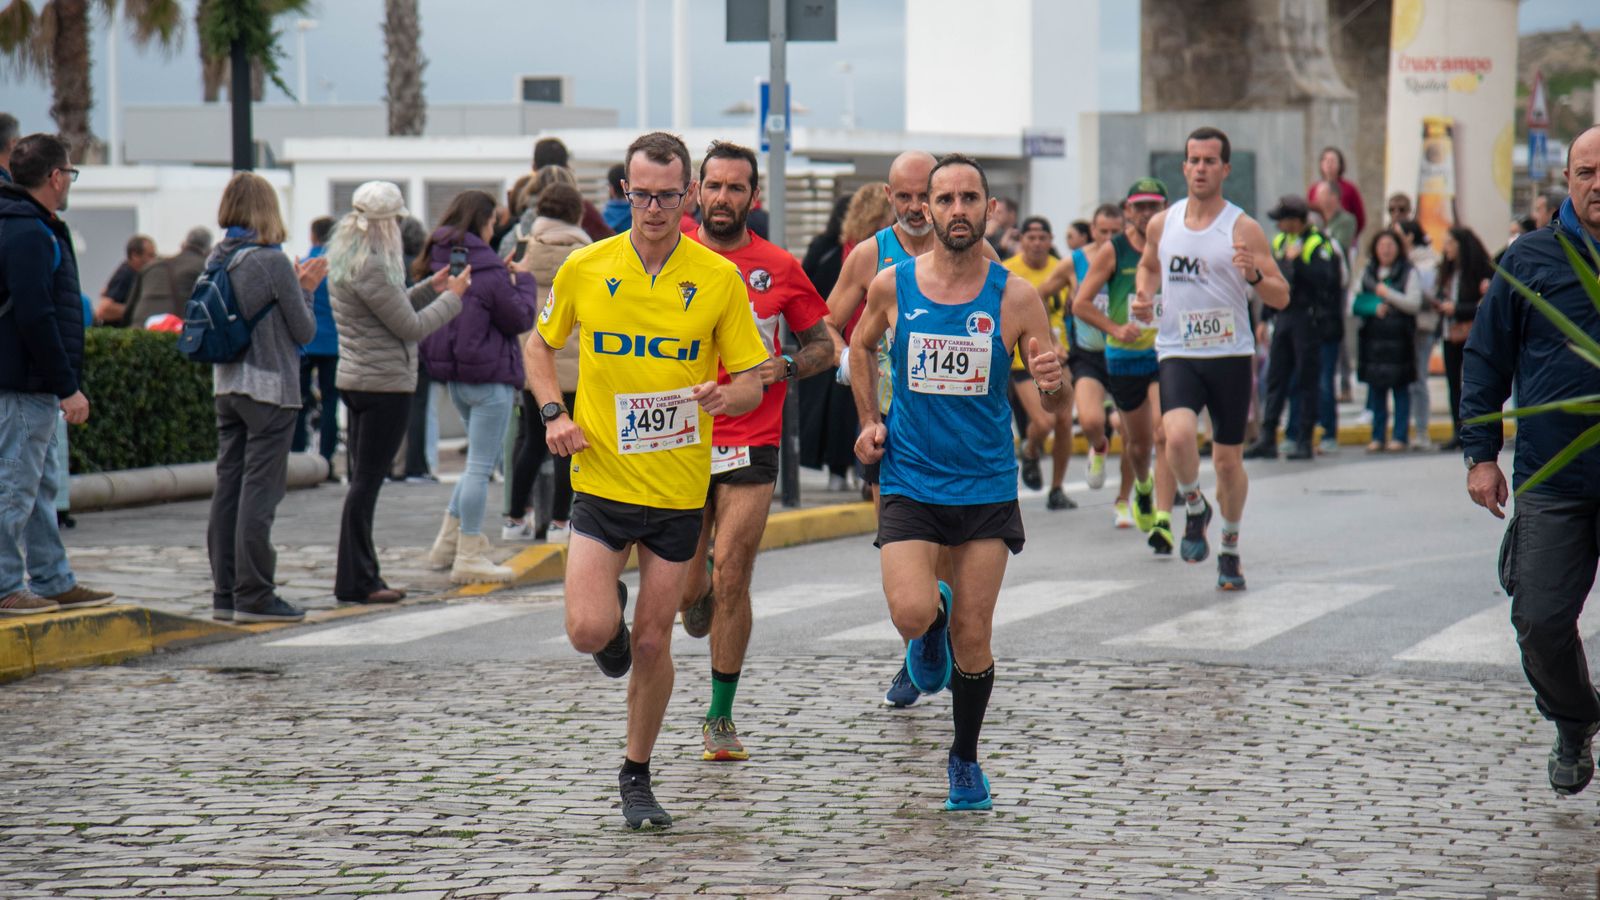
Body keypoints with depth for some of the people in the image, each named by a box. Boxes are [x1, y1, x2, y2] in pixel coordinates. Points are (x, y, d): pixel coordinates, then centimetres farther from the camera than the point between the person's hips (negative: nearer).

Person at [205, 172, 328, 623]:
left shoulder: (217, 261, 7)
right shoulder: (272, 261, -14)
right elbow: (305, 330, -9)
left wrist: (296, 285, 14)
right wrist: (306, 289, 6)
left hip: (227, 388, 7)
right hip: (270, 388, -7)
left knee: (228, 487, 9)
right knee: (260, 490, -4)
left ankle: (225, 592, 12)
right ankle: (253, 595, -3)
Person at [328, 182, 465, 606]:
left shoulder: (343, 260, 12)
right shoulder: (370, 268, -19)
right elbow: (411, 327, -15)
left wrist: (429, 288, 19)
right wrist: (452, 296, -2)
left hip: (355, 380, 10)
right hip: (385, 384, -10)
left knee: (363, 480, 14)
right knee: (367, 481, -5)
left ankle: (356, 574, 19)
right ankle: (355, 581, -2)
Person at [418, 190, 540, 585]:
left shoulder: (437, 263, 7)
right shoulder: (487, 269, -17)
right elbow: (521, 318, -10)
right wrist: (523, 279, 7)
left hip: (454, 374, 8)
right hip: (489, 375, -8)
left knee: (481, 460, 21)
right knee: (481, 465, -1)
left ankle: (449, 540, 20)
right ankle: (469, 557, 2)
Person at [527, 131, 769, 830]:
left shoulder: (718, 279, -4)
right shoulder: (584, 269, -2)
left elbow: (751, 383, 2)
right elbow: (542, 345, 15)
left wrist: (723, 397, -21)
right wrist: (554, 414, -2)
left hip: (679, 487, 0)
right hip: (601, 478, 0)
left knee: (653, 641, 5)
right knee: (590, 630, -14)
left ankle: (637, 775, 24)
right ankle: (614, 621, 24)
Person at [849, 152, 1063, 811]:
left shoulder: (1015, 297, -5)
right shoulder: (892, 287, -3)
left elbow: (1056, 402, -1)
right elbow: (861, 345, 19)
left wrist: (1052, 380, -24)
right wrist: (869, 421, 8)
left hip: (987, 485, 0)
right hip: (910, 479, 0)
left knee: (972, 640, 3)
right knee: (911, 613, -20)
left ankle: (965, 759, 25)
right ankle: (931, 625, 18)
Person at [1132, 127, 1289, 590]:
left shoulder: (1243, 229, -5)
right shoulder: (1162, 224, 5)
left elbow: (1281, 297, -5)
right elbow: (1149, 266, 27)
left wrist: (1254, 275, -25)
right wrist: (1144, 296, 5)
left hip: (1230, 354, -1)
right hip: (1177, 353, 1)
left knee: (1228, 459, 6)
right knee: (1179, 434, -25)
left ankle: (1230, 549, 28)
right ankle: (1194, 508, 4)